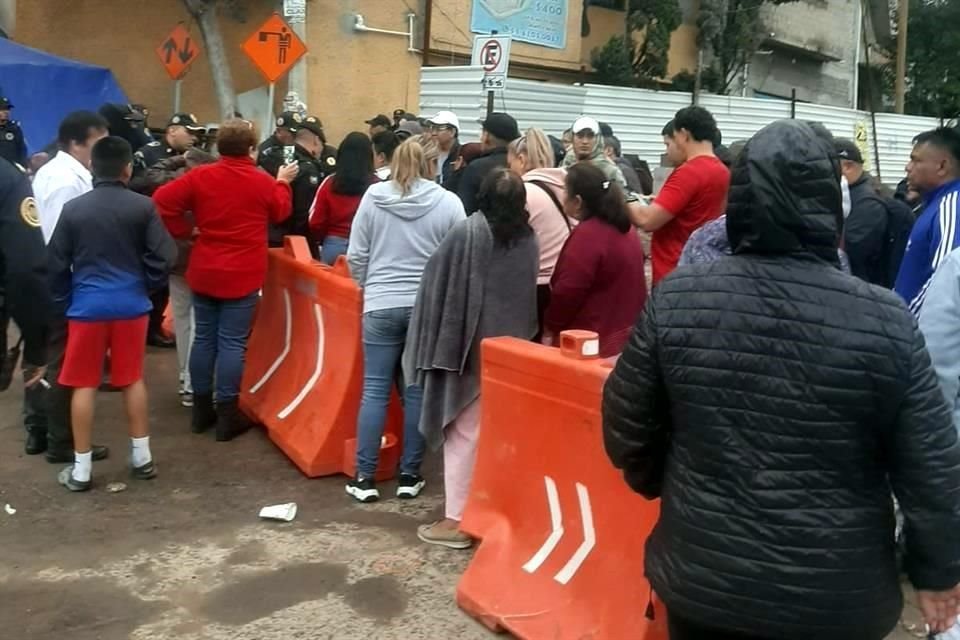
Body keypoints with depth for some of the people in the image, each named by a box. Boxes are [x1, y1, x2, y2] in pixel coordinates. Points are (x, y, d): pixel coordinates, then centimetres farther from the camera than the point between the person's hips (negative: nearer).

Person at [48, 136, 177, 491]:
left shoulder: (73, 208, -3)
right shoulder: (143, 206, -6)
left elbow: (57, 263, 1)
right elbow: (164, 256, -8)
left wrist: (64, 299, 14)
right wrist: (146, 287, 9)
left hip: (87, 305, 0)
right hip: (130, 303, 0)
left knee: (84, 385, 7)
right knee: (133, 380, 14)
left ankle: (81, 469, 13)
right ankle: (142, 456, 21)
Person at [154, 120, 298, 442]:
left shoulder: (200, 176, -2)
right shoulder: (263, 182, -6)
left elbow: (162, 199, -8)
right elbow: (281, 213, 11)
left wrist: (184, 231, 2)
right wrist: (283, 183, 27)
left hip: (204, 272, 3)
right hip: (243, 276, -3)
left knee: (204, 338, 12)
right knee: (232, 343, 0)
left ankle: (201, 409, 21)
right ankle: (227, 415, 5)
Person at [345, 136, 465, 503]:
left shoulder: (373, 197, -1)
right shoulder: (449, 203, -6)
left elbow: (356, 256, 3)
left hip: (381, 306, 1)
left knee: (374, 391, 7)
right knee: (418, 392, 9)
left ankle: (364, 478, 11)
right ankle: (410, 476, 17)